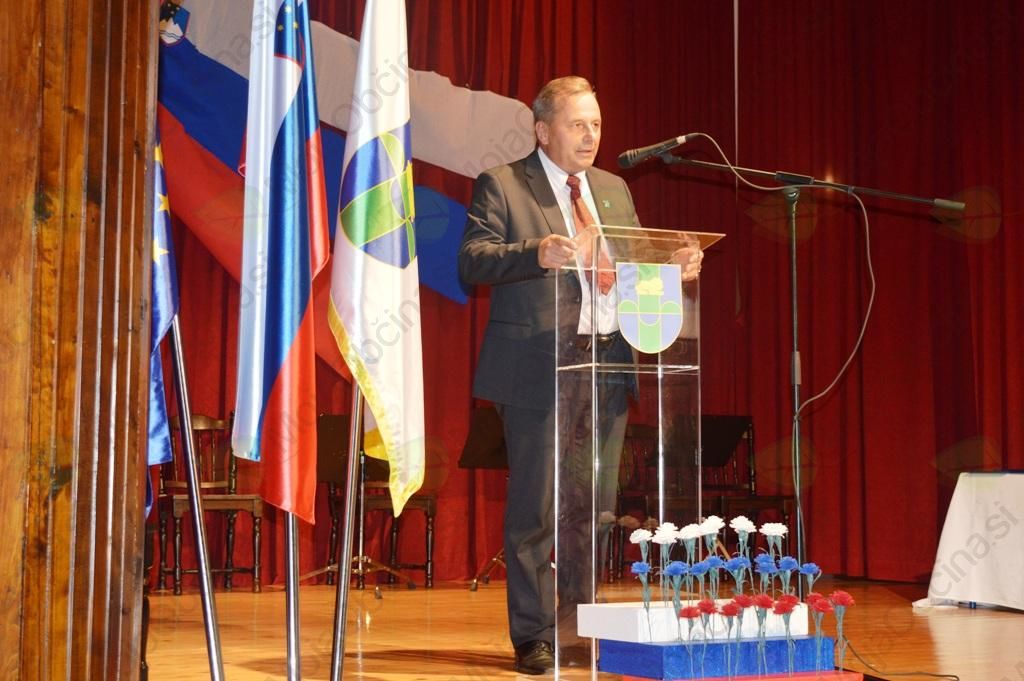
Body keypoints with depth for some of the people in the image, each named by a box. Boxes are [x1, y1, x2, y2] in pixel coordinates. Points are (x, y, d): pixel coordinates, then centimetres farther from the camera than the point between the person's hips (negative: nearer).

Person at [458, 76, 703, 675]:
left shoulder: (614, 191, 18)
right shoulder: (502, 185, -1)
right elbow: (472, 261, -12)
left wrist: (674, 267, -3)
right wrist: (535, 252, -28)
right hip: (538, 369, -6)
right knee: (536, 508, -1)